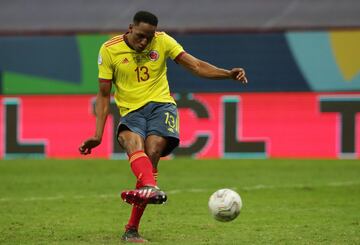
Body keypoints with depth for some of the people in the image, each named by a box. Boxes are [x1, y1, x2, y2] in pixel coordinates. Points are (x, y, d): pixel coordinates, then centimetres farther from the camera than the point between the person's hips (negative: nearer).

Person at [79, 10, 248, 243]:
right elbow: (104, 95, 4)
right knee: (132, 141, -35)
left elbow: (196, 65, 0)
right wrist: (98, 135, -5)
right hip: (131, 112, 0)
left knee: (152, 152, -25)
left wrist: (229, 74, -16)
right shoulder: (109, 49, 0)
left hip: (161, 105, 0)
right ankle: (151, 188, -65)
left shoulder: (162, 41, 3)